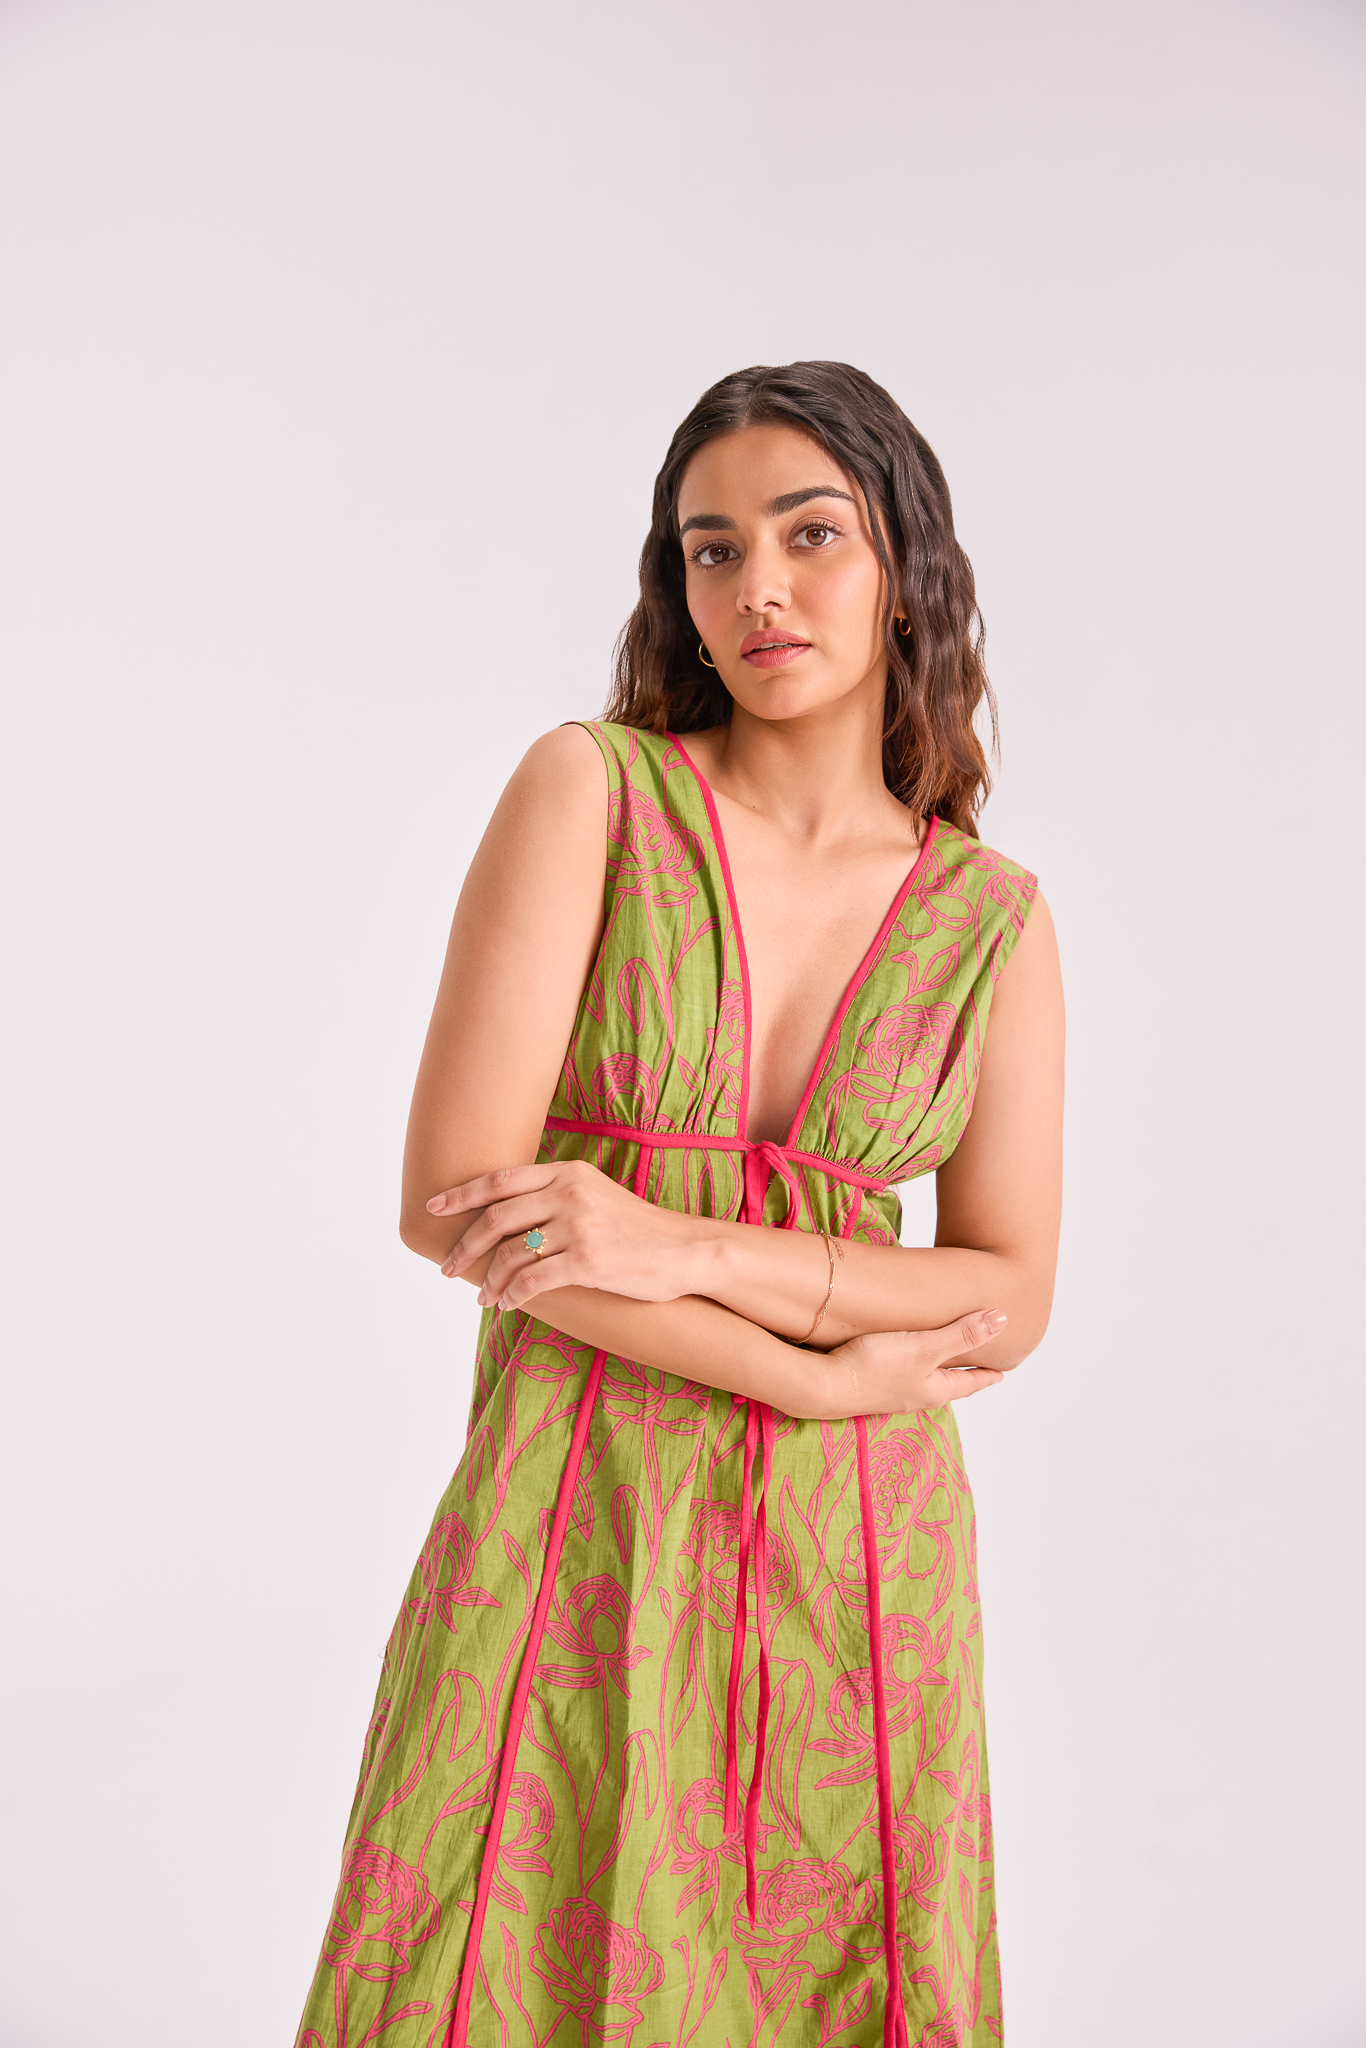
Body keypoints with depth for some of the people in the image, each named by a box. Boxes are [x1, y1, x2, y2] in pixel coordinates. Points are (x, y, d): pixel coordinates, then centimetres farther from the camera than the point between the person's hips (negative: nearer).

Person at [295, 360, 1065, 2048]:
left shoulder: (993, 918, 3)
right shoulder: (591, 788, -5)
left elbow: (1009, 1301, -1)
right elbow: (453, 1199, -12)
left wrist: (678, 1243, -16)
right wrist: (835, 1372, -11)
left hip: (856, 1544, 2)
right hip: (575, 1514, -2)